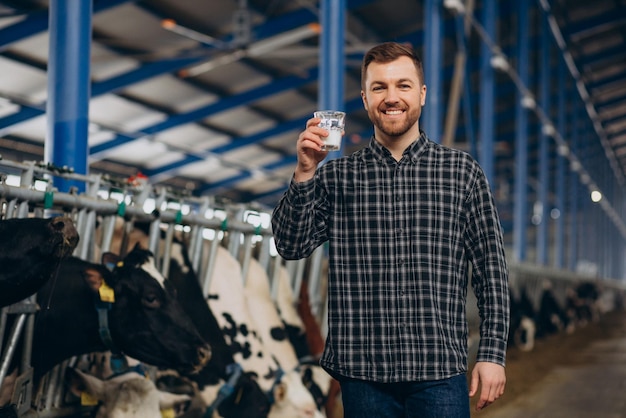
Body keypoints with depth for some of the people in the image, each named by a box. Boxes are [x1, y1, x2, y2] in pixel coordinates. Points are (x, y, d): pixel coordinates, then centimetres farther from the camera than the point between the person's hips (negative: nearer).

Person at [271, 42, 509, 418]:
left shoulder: (462, 171, 5)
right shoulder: (336, 176, 8)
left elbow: (491, 267, 5)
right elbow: (291, 246, 0)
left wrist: (493, 353, -1)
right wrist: (305, 172, -11)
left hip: (440, 374, -1)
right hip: (364, 376, 1)